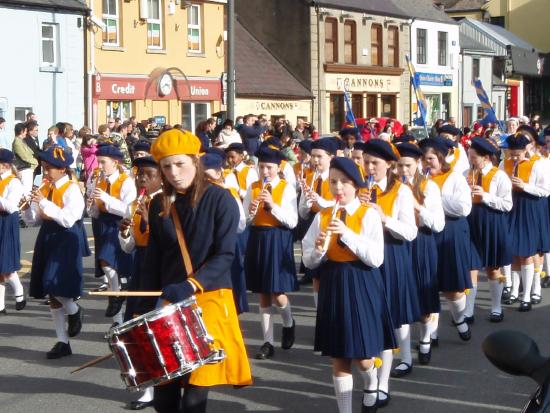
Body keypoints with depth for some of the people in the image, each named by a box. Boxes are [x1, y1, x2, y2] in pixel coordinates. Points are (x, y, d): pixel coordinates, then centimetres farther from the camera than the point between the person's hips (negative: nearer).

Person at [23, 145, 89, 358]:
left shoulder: (72, 189, -11)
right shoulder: (44, 188, 9)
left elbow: (68, 220, -22)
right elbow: (32, 220, 11)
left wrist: (44, 203, -23)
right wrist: (27, 207, -9)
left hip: (66, 241, -7)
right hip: (47, 239, 7)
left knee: (56, 288, -17)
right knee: (51, 294, 9)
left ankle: (74, 311, 17)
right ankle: (63, 342, 17)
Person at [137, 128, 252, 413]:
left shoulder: (220, 200, -7)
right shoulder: (159, 205, 7)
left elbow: (225, 255, -13)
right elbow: (153, 261, 11)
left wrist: (191, 284, -26)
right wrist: (144, 310, 6)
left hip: (209, 299, -4)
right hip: (169, 302, 4)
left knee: (196, 383, -6)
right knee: (163, 384, 3)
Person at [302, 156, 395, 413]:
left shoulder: (369, 215, -6)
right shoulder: (322, 216, 3)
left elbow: (376, 258, -15)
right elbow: (308, 261, 4)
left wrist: (347, 234, -22)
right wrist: (319, 250, -18)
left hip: (362, 286, -3)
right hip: (332, 287, 3)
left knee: (362, 358, 1)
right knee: (338, 359, 7)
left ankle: (371, 386, 35)